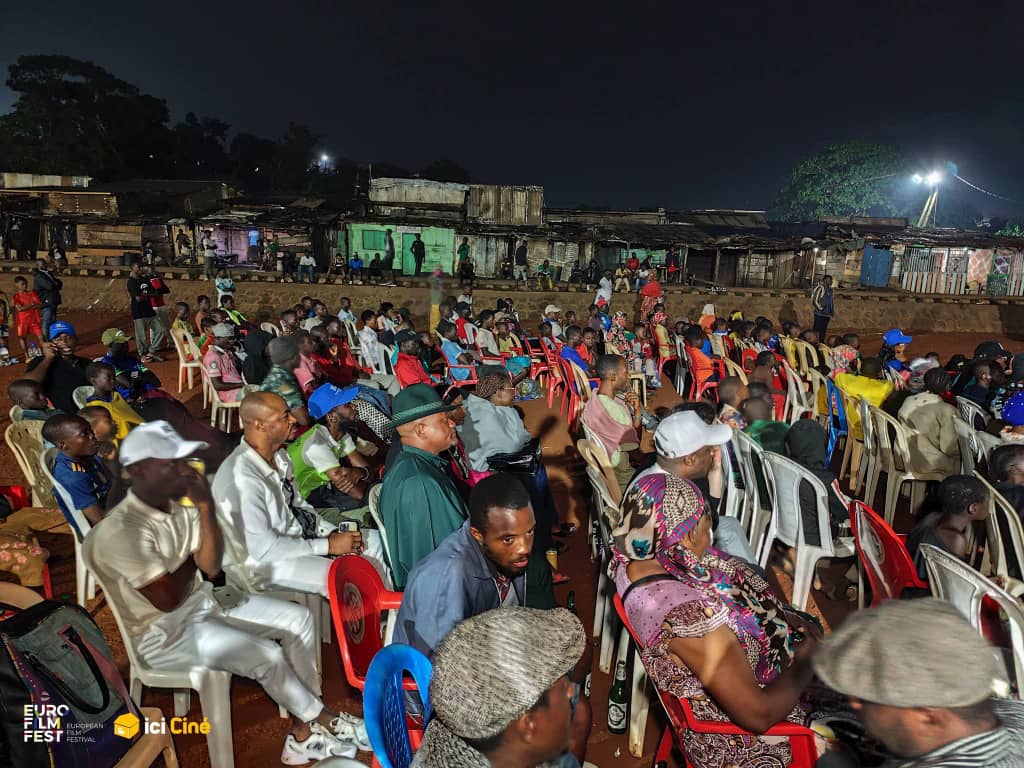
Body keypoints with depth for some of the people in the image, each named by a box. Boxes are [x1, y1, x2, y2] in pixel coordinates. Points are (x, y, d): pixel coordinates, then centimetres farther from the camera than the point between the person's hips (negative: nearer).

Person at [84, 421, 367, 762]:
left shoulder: (180, 504, -2)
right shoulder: (121, 530, -26)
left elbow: (212, 567, -7)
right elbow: (168, 600, -25)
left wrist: (206, 507, -18)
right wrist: (191, 560, -6)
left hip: (202, 601, 8)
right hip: (165, 632, -8)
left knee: (298, 618, -3)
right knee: (266, 656, -23)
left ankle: (303, 732, 1)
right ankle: (323, 720, 6)